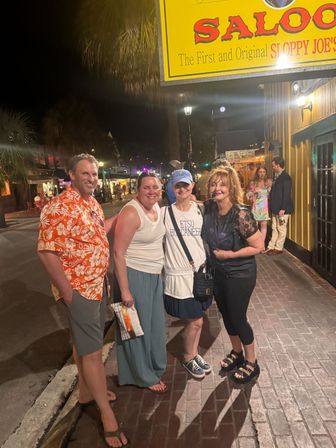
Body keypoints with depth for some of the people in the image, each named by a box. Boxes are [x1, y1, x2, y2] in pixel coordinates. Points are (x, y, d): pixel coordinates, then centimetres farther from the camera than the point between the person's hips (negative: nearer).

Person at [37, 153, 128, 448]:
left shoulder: (93, 203, 6)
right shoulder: (58, 207, -21)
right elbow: (47, 252, -22)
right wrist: (67, 292, -20)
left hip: (97, 284, 9)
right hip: (78, 289, -8)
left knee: (84, 341, 23)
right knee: (92, 349, 1)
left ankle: (87, 392, 42)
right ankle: (107, 414, 17)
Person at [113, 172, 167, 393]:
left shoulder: (157, 208, 5)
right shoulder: (131, 213, -20)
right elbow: (118, 253, -21)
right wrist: (124, 290, -21)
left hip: (155, 276, 8)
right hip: (134, 276, -8)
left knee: (155, 324, 21)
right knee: (138, 328, 9)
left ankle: (155, 367, 43)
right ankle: (145, 376, 31)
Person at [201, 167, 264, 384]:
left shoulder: (241, 214, -24)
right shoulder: (209, 208, -7)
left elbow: (259, 246, -18)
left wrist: (230, 254, -20)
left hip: (240, 275, -6)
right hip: (218, 272, 6)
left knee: (238, 317, 6)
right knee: (226, 314, 19)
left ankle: (251, 363, 31)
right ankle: (237, 353, 44)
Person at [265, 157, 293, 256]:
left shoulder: (285, 177, -15)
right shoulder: (278, 176, 12)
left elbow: (286, 195, -19)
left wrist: (283, 209, -21)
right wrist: (272, 206, 11)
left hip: (282, 209, -9)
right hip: (275, 209, 9)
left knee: (281, 229, 4)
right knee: (275, 229, 13)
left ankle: (278, 248, 13)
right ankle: (271, 247, 20)